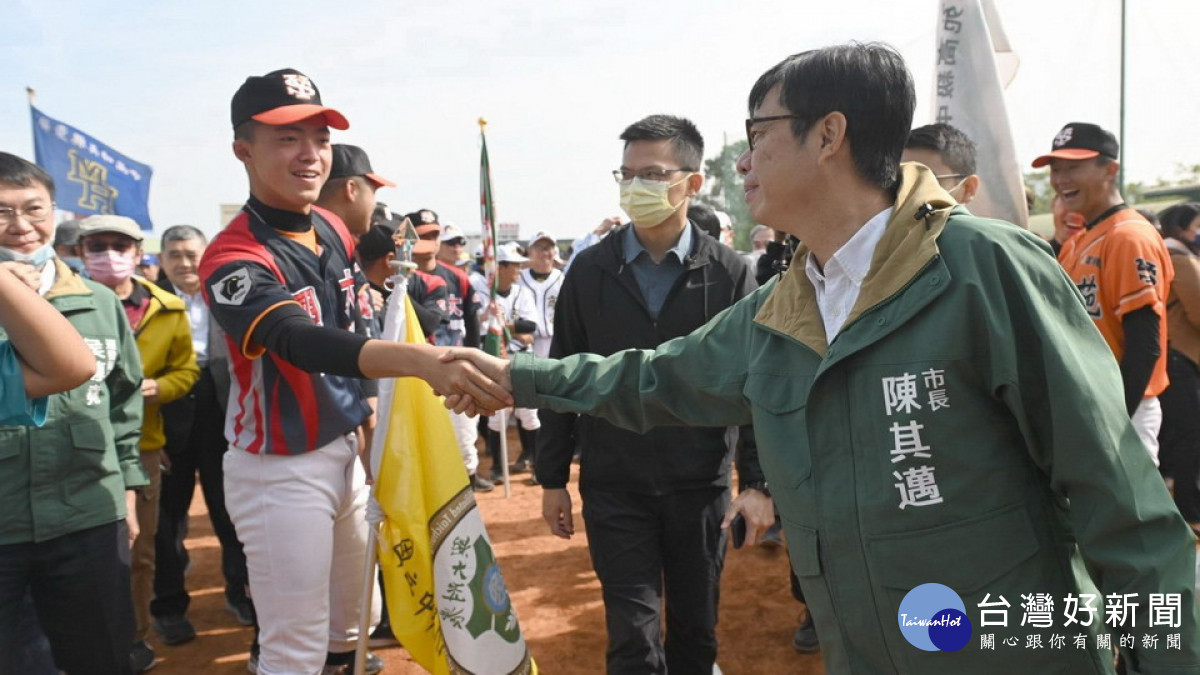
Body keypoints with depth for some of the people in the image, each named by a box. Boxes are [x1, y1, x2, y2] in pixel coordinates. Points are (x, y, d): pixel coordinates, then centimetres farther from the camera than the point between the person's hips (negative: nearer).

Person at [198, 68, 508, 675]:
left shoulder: (335, 230, 3)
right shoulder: (234, 259, -22)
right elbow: (305, 343, -39)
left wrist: (368, 409, 10)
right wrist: (420, 359, -55)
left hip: (347, 449, 7)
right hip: (281, 469, -7)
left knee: (352, 614, 20)